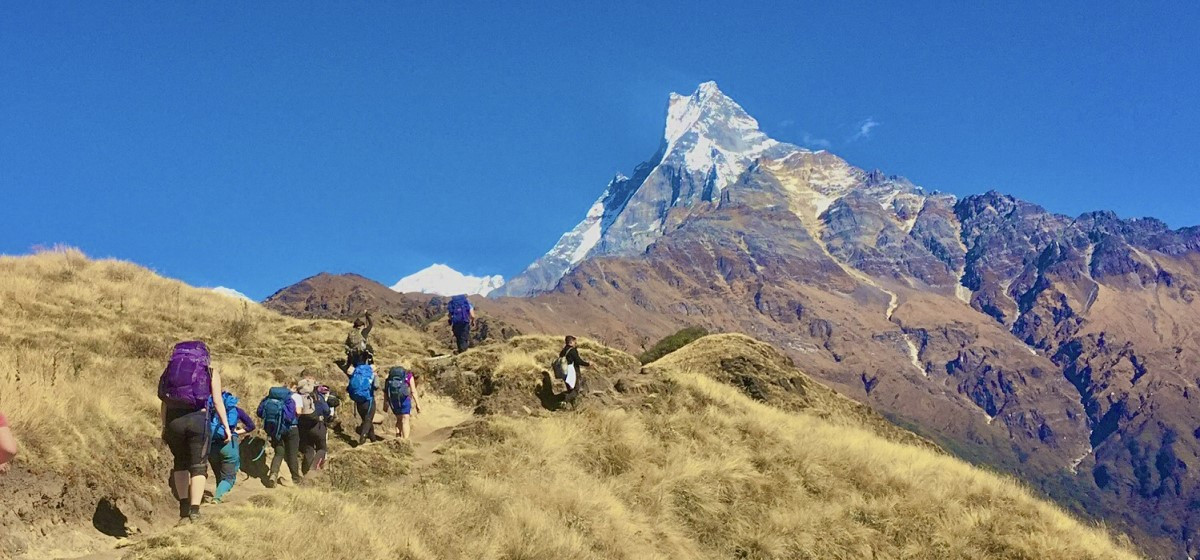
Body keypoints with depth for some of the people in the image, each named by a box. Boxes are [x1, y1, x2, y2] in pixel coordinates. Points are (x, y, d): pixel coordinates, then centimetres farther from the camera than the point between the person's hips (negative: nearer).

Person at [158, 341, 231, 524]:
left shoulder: (172, 369, 18)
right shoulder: (211, 373, 10)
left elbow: (164, 403, 9)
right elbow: (217, 401, -1)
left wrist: (164, 427, 12)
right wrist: (226, 426, 1)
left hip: (173, 421, 3)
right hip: (198, 419, -3)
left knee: (180, 463, 19)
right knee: (198, 465, 4)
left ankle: (184, 509, 17)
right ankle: (194, 510, -8)